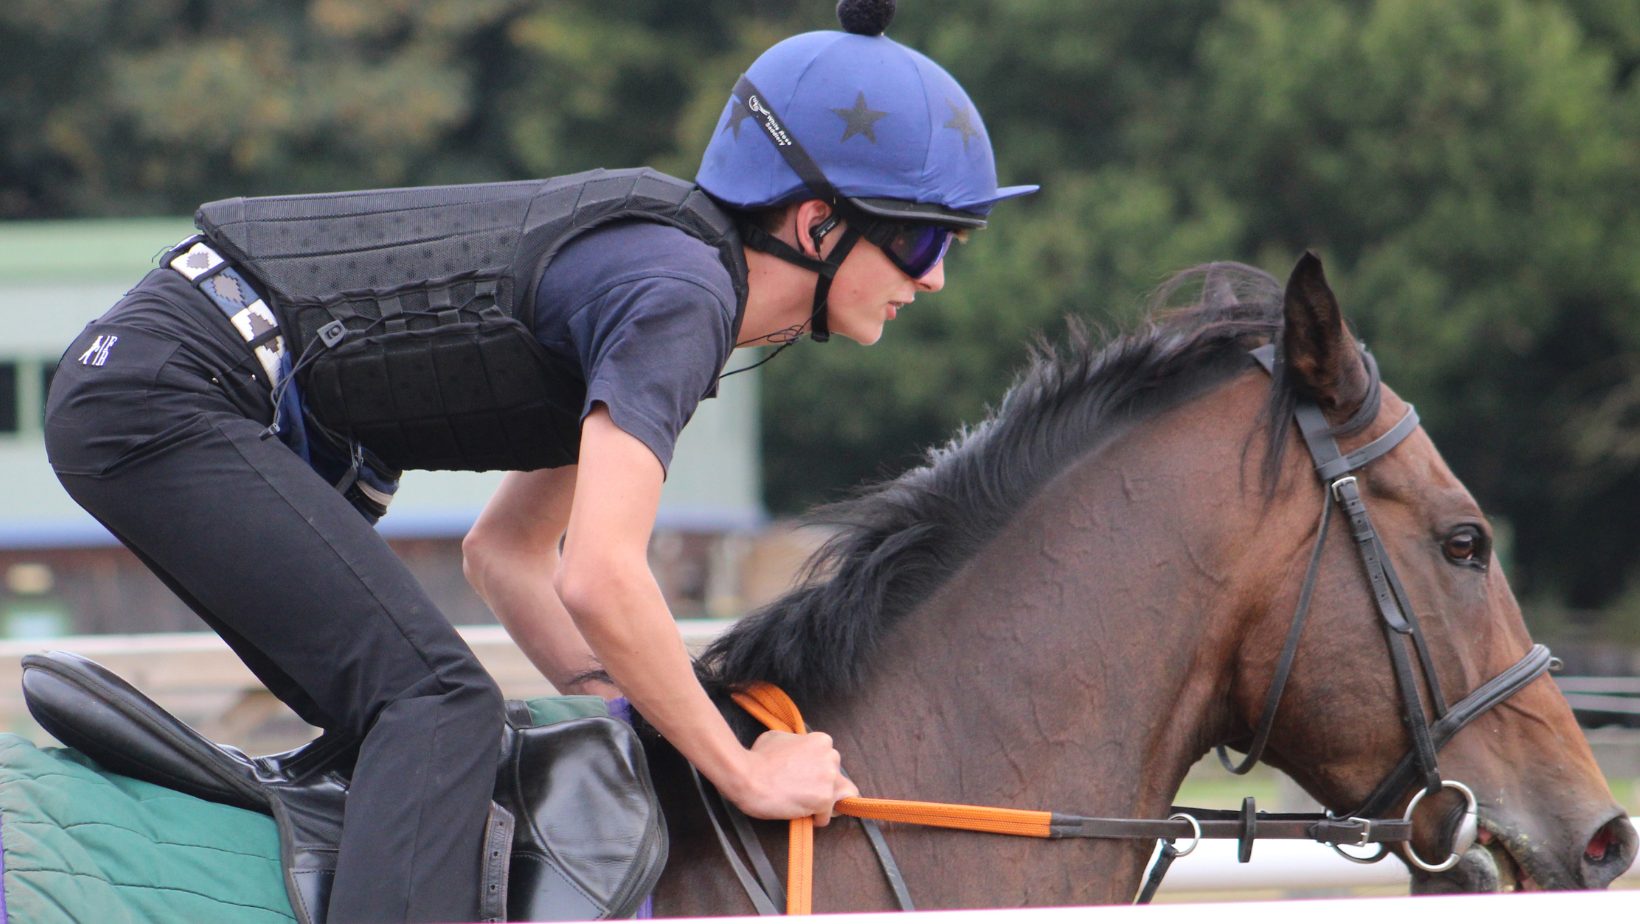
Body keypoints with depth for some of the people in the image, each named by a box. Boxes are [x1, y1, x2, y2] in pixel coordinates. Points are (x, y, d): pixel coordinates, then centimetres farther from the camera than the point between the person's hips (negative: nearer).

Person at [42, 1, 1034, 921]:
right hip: (167, 401, -11)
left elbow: (505, 549, 22)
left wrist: (630, 712, 10)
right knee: (439, 704, -18)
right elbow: (599, 579, -26)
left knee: (395, 719, 17)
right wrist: (745, 772, -15)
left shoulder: (659, 264, 14)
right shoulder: (677, 297, -17)